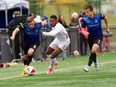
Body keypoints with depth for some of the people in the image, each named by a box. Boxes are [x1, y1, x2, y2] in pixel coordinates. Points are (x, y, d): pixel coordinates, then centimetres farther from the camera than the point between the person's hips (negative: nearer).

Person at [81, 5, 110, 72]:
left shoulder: (98, 16, -16)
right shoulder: (85, 20, -15)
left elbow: (105, 18, 6)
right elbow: (83, 29, -8)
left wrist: (107, 27, 12)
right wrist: (84, 32, -33)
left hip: (98, 36, -3)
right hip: (90, 37, 3)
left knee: (94, 49, -27)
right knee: (93, 52, 17)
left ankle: (88, 66, -23)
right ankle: (95, 61, 51)